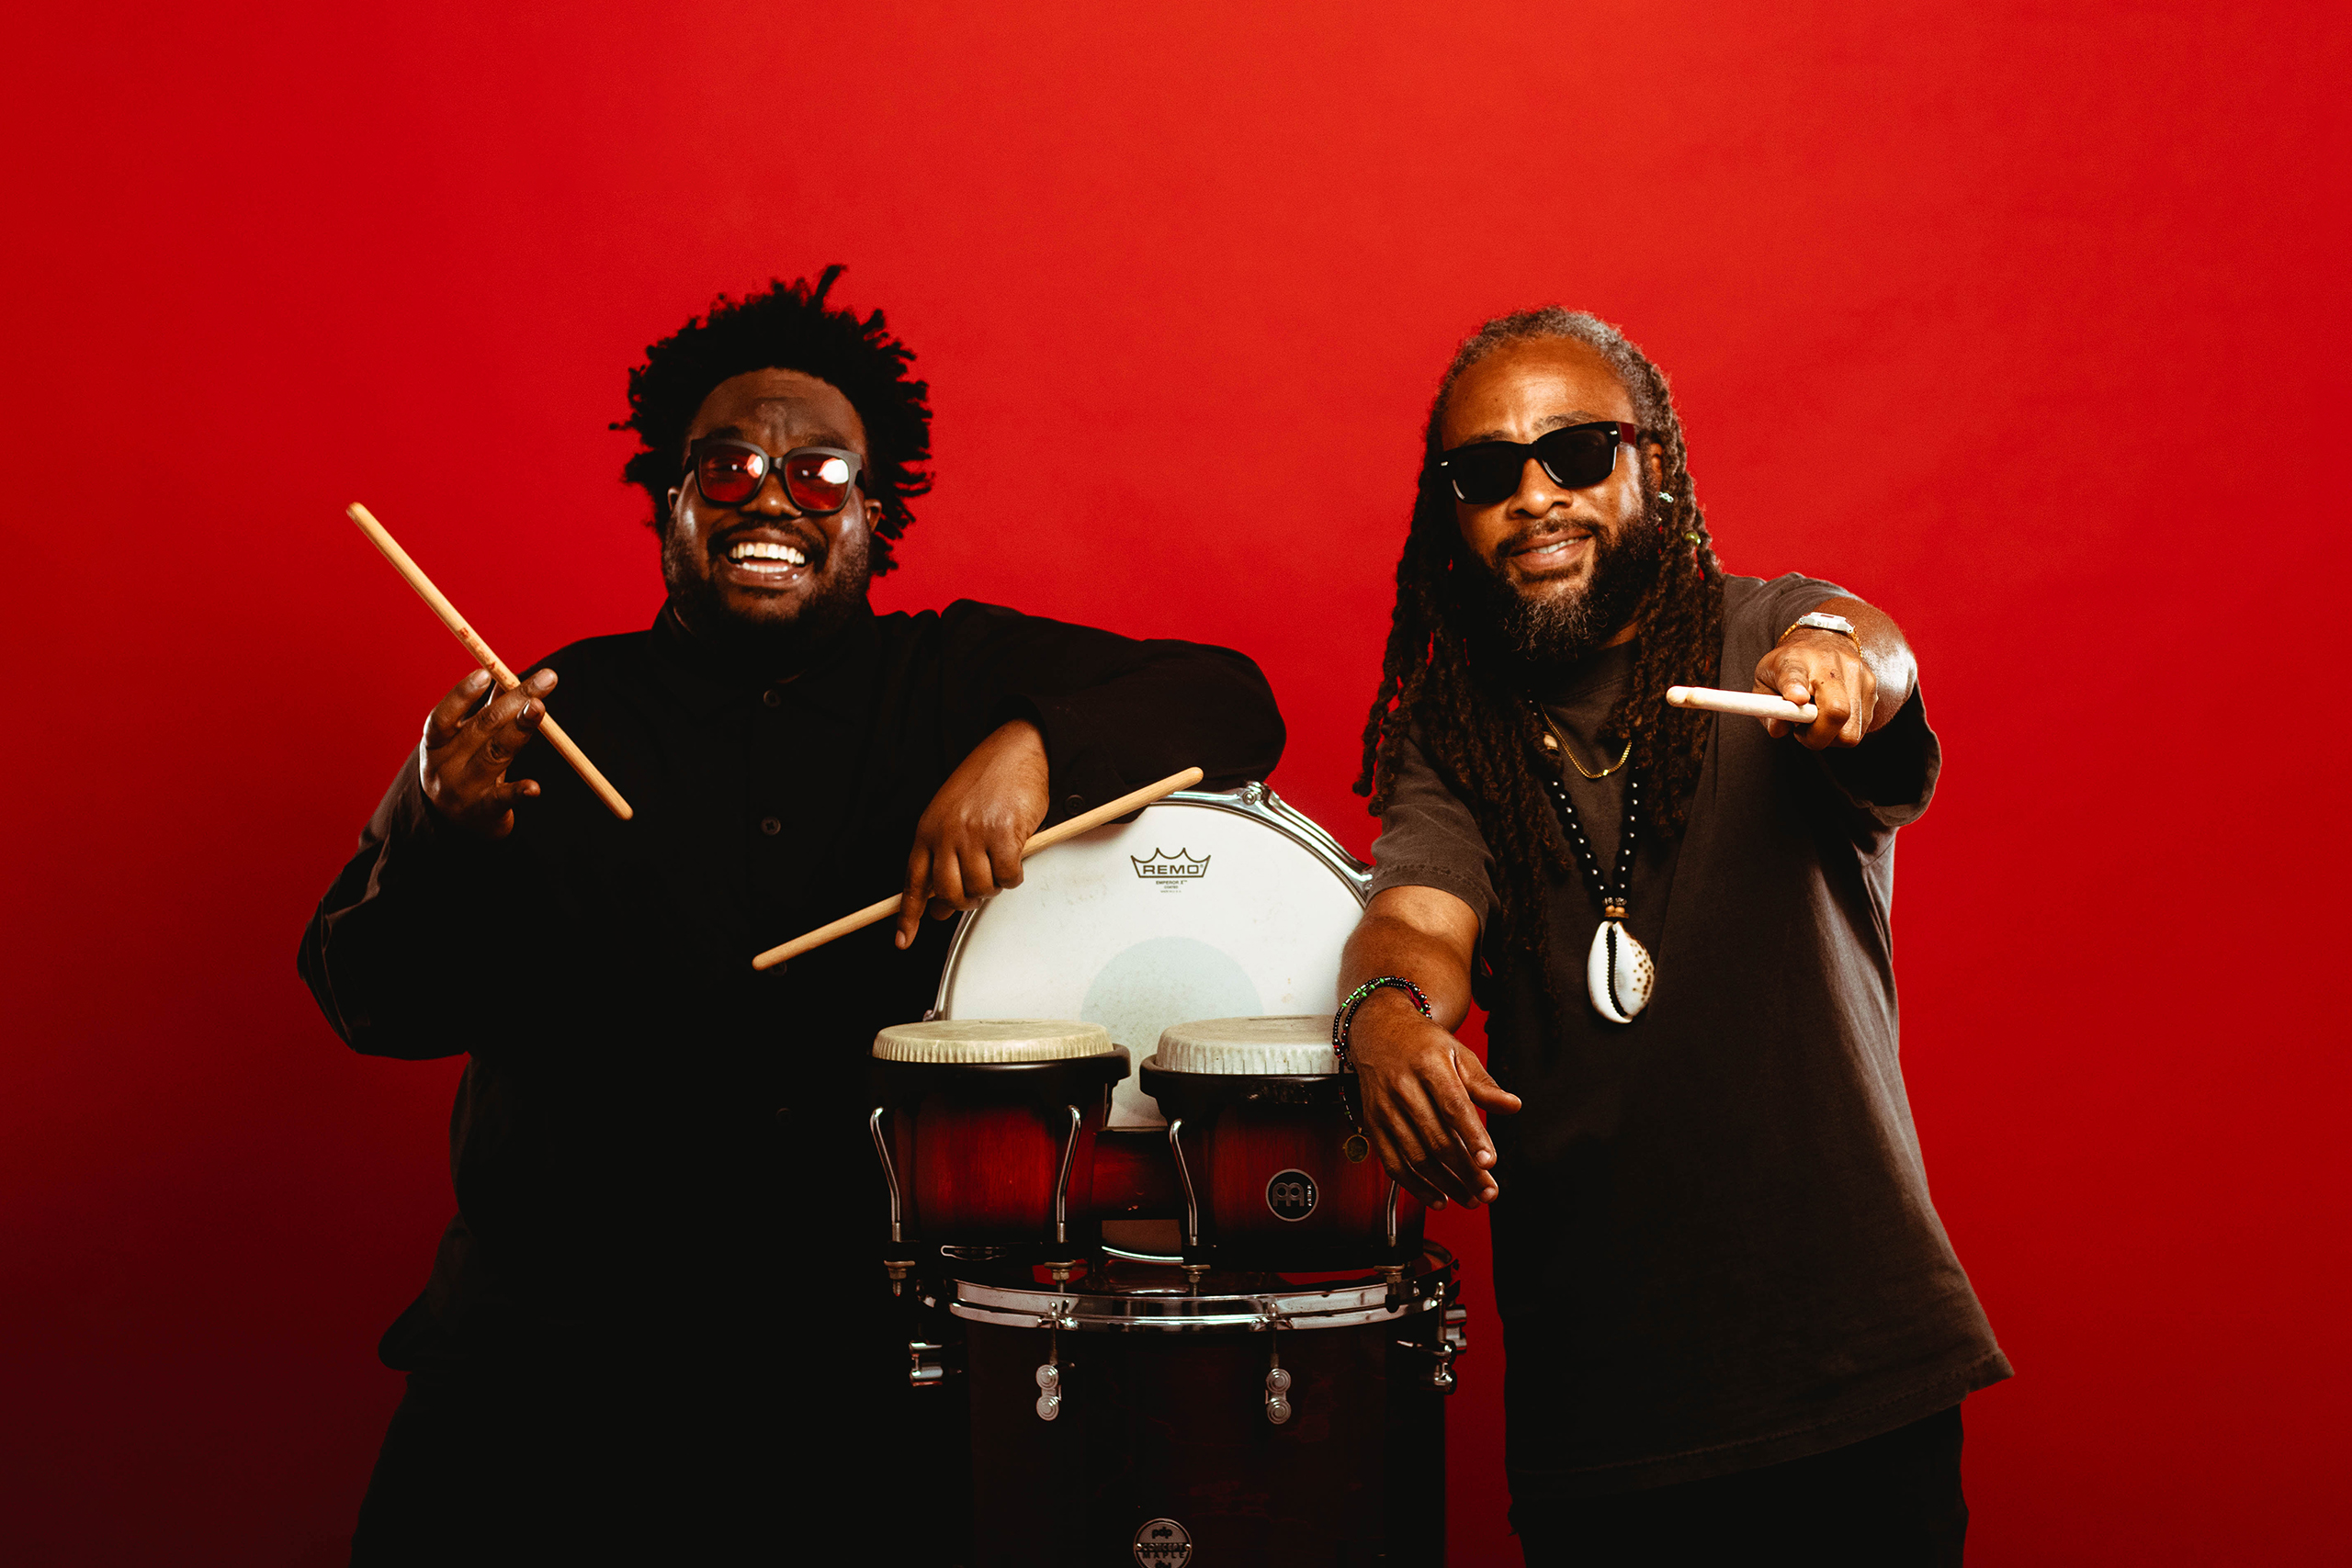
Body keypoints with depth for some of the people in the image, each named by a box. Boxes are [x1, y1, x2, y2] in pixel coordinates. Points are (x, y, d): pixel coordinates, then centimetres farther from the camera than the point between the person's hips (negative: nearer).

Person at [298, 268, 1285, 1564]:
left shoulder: (969, 675, 8)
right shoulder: (549, 718, 6)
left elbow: (1230, 703, 1)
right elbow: (376, 1003, 1)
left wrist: (1031, 746, -17)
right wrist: (442, 840, -20)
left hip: (910, 1321, 0)